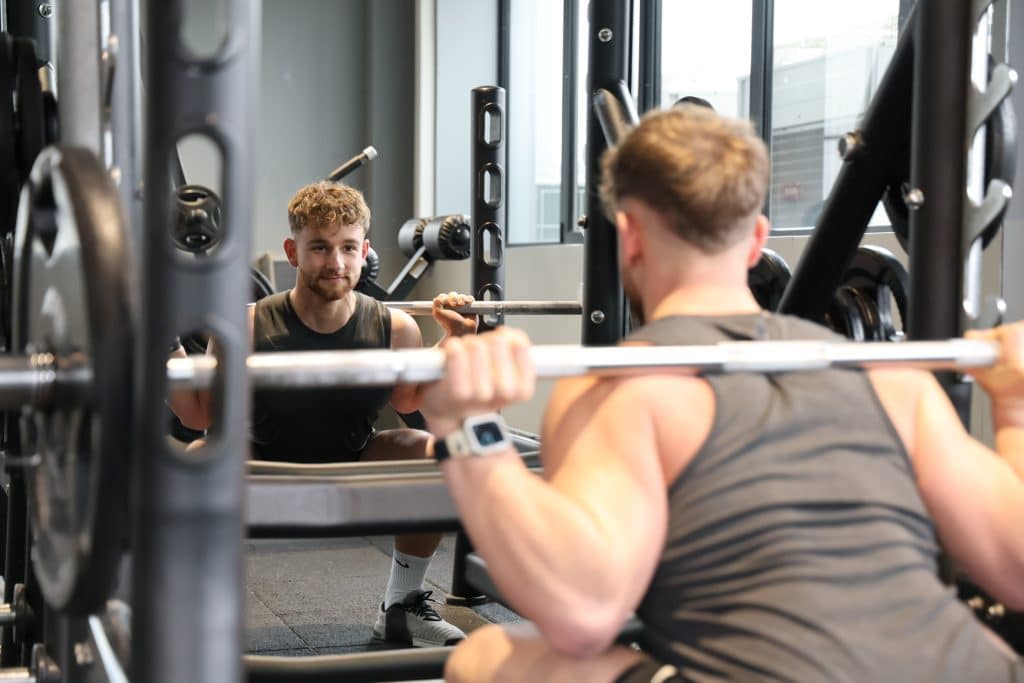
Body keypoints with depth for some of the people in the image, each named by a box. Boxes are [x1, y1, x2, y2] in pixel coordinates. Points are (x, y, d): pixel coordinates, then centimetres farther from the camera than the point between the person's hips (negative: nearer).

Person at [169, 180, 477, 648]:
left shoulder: (395, 330, -18)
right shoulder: (246, 330, -25)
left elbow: (406, 401, 4)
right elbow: (200, 417, -12)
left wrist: (453, 345, -9)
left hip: (354, 467, 3)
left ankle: (401, 608, 4)